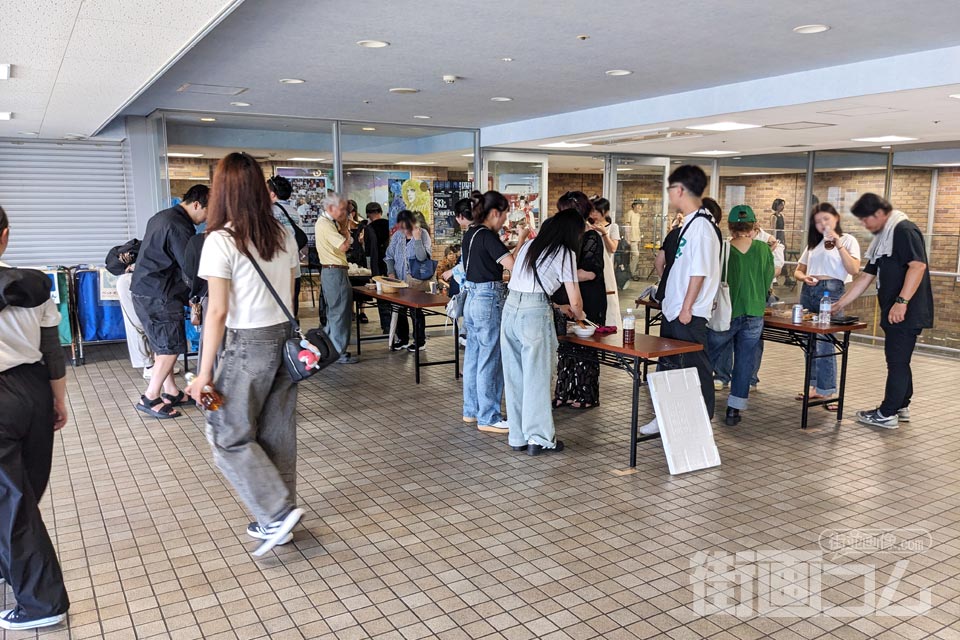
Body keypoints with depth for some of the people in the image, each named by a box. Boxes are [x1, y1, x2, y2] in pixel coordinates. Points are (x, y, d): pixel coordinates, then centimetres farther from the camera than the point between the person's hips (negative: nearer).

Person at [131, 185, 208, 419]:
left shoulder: (163, 217, 15)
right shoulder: (179, 227, -19)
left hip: (145, 290, 11)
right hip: (158, 295, -11)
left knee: (163, 345, 14)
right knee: (172, 346, -5)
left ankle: (170, 392, 21)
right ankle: (150, 399, 0)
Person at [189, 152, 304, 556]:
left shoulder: (220, 240, -13)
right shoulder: (283, 236, 4)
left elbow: (218, 311, -14)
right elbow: (289, 298, 9)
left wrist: (205, 372, -9)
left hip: (248, 345, -6)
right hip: (286, 340, 6)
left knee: (229, 436, 8)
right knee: (278, 433, 13)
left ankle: (278, 513, 2)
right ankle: (275, 521, 25)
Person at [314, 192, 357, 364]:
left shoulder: (329, 222, 15)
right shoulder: (325, 224, -16)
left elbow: (342, 244, 15)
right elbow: (344, 246, -21)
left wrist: (344, 228, 5)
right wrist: (345, 229, -7)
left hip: (331, 271, 11)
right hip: (335, 272, -11)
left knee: (333, 312, 17)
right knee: (340, 313, -6)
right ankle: (339, 353, -1)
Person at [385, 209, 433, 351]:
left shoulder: (423, 234, -8)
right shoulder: (397, 235, 5)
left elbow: (423, 257, -19)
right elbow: (389, 256, 10)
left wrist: (416, 238, -23)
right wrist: (391, 272, -4)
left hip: (416, 280, -5)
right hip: (399, 279, 5)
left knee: (415, 309, 0)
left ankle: (419, 340, 14)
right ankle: (402, 338, 25)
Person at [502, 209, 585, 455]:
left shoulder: (529, 246, 19)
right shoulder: (565, 254, 0)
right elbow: (575, 301, -2)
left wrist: (557, 307, 27)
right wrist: (578, 315, 22)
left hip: (510, 308, 6)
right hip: (535, 314, -6)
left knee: (514, 376, 12)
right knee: (537, 377, 3)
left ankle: (517, 436, 21)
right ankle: (539, 437, 11)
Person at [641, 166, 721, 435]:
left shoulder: (701, 225, -17)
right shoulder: (687, 223, 12)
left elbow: (700, 271, -20)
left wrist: (687, 307, -18)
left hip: (689, 315, -10)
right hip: (673, 311, 10)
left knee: (696, 368, 1)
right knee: (668, 366, 17)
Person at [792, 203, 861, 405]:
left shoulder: (847, 240, 5)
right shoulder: (813, 242, 20)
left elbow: (854, 270, -9)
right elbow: (798, 270, 21)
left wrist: (838, 244, -15)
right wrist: (804, 277, -2)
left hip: (831, 291, -6)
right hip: (808, 291, 6)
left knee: (824, 342, -12)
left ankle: (827, 391, -6)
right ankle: (814, 386, 16)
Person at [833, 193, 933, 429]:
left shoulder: (904, 230, -11)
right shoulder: (882, 239, 18)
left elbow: (918, 265, -23)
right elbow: (866, 277, 21)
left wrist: (902, 301, -28)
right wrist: (840, 304, 19)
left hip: (906, 312, -9)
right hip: (893, 313, 9)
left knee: (897, 361, -2)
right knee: (898, 361, 17)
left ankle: (887, 414, 5)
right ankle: (901, 407, 28)